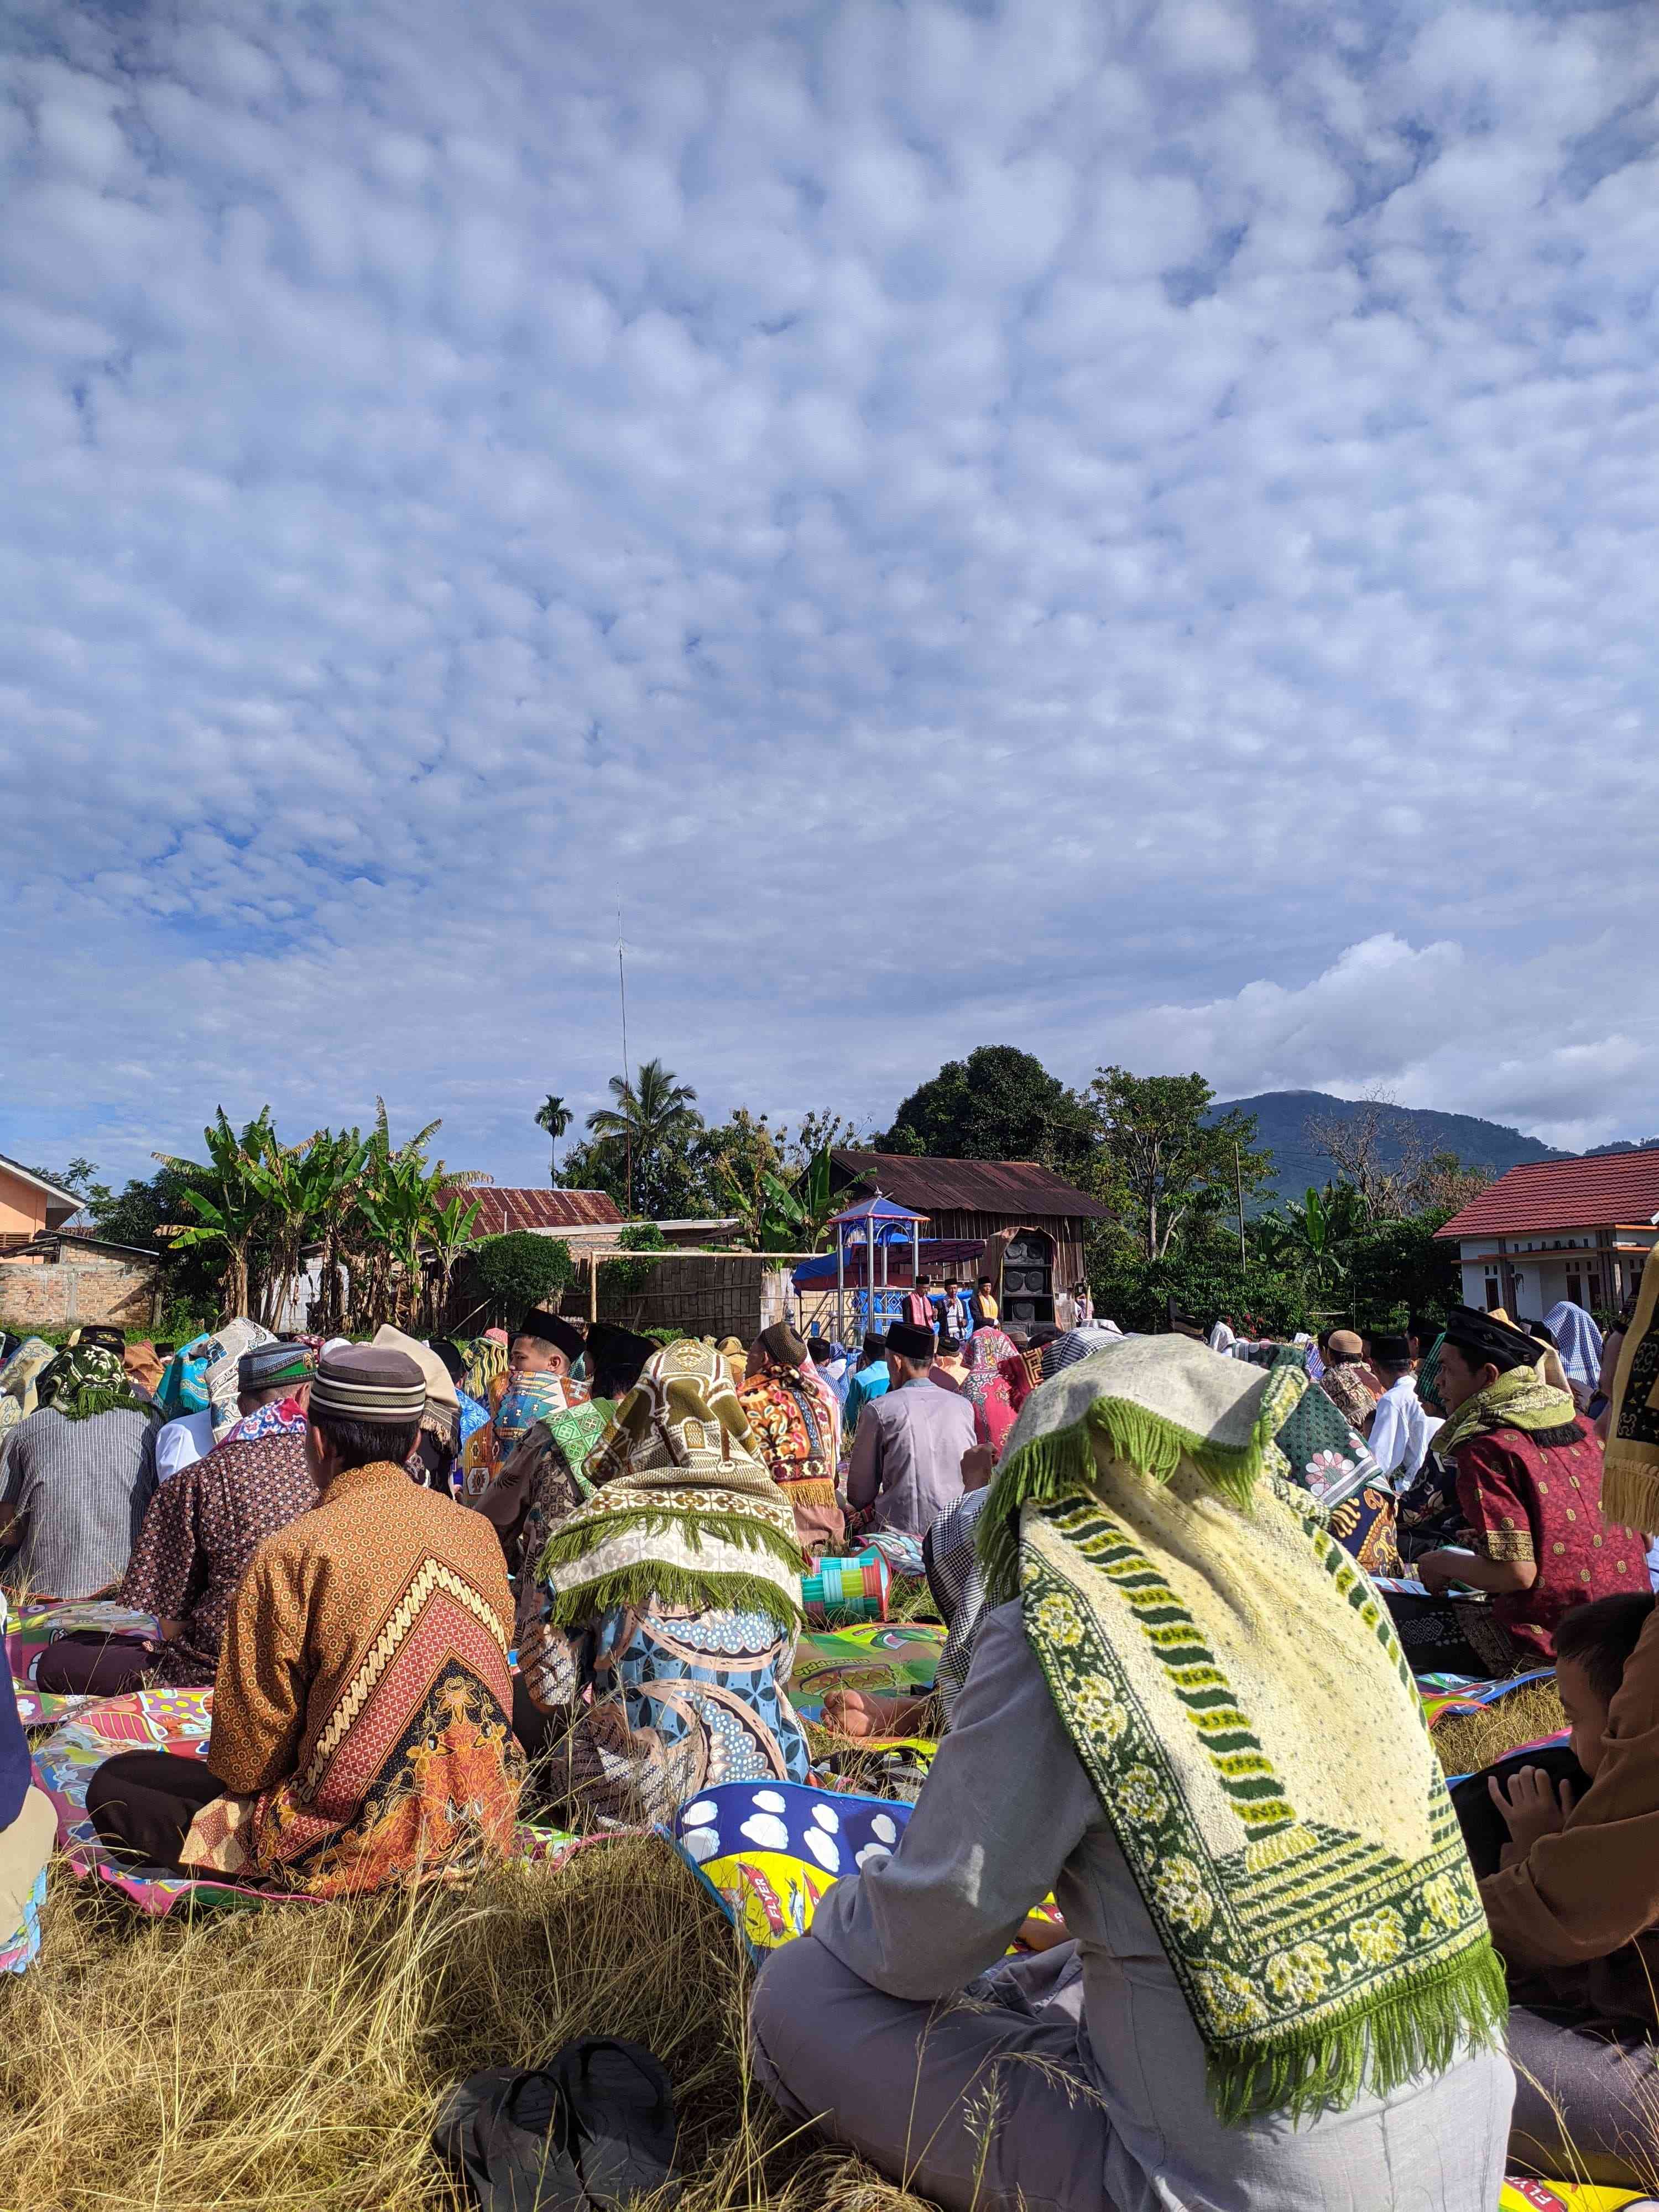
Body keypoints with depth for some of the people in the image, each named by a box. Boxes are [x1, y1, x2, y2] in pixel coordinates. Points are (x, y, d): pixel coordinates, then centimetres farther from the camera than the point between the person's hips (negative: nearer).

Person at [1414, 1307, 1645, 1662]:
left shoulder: (1486, 1449, -15)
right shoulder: (1580, 1423, 7)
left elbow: (1518, 1572, -23)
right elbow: (1643, 1537, 13)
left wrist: (1442, 1563, -3)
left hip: (1553, 1643, -8)